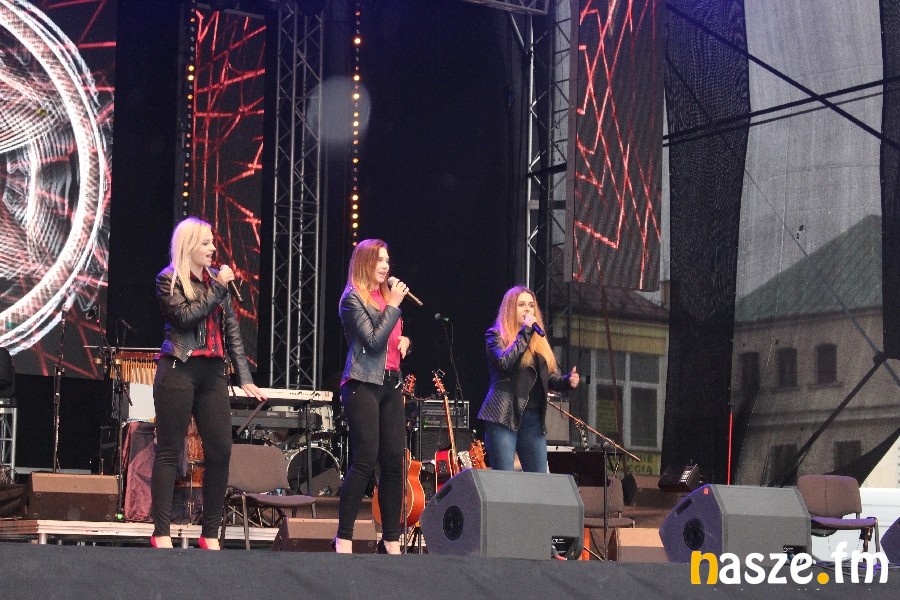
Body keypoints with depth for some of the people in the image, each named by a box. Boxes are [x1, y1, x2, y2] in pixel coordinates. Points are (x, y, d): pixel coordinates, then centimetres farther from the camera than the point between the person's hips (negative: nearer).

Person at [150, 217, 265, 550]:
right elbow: (185, 316, -16)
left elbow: (232, 331, 15)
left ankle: (210, 534, 7)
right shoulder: (169, 279, 0)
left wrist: (245, 378, 10)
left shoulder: (216, 279, 15)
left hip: (212, 372, 5)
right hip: (179, 370, -5)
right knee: (169, 451, -2)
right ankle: (161, 532, 1)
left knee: (221, 449, 0)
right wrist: (217, 288, -11)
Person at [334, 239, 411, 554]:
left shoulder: (385, 296, 18)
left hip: (390, 385, 8)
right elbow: (374, 341, -15)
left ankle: (391, 540, 8)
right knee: (364, 461, -13)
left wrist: (404, 341, 9)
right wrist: (394, 305, -11)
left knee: (394, 462, 3)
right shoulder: (353, 298, -5)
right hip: (363, 384, -8)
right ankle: (344, 538, -9)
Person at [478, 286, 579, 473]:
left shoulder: (540, 341, 20)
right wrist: (524, 333, -10)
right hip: (504, 415, -5)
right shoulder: (496, 335, 4)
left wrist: (568, 381, -5)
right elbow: (504, 362, -15)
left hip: (533, 417, 6)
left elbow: (552, 377, 17)